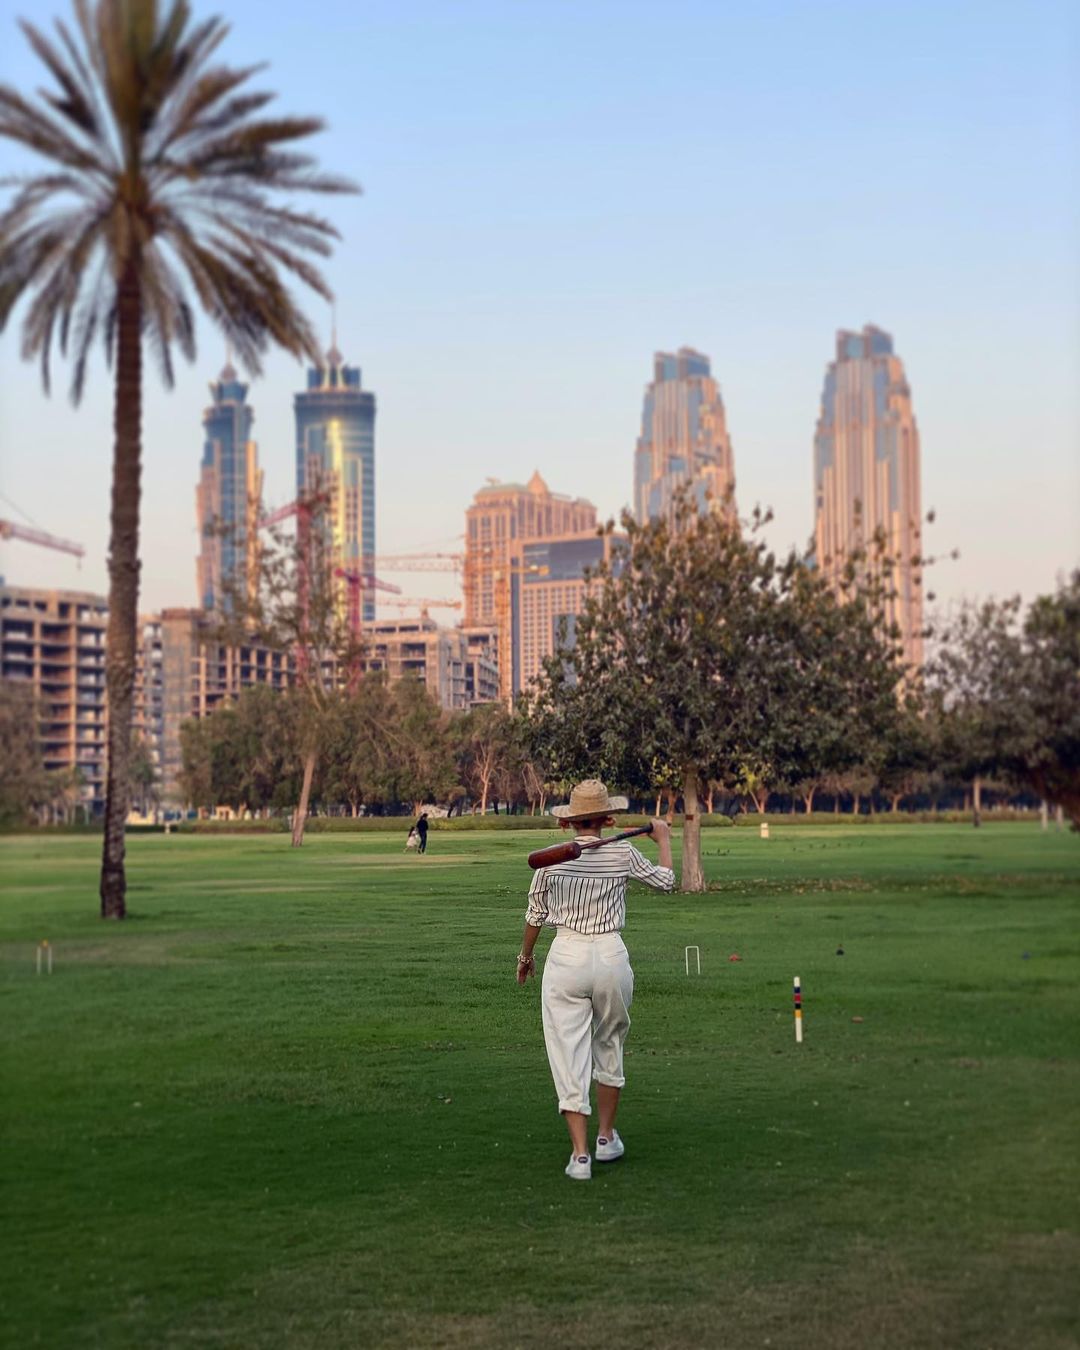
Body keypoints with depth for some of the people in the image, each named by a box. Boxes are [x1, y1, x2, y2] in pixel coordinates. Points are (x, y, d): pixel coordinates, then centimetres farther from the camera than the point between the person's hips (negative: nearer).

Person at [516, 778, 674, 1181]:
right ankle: (606, 1137, 31)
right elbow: (664, 881, 13)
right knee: (608, 1047, 21)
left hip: (566, 957, -1)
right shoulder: (622, 853, -3)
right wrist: (663, 839, 29)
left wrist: (525, 956, 22)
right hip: (611, 956, 1)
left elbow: (535, 915, 6)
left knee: (569, 1057, 1)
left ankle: (580, 1153, -6)